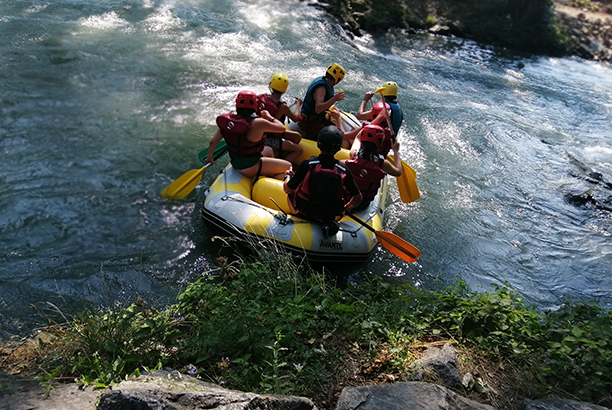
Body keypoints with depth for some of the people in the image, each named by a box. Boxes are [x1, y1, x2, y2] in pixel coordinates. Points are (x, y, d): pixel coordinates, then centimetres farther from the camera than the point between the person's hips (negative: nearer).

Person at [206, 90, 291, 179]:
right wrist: (269, 117, 2)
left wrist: (209, 157, 16)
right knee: (288, 166, 1)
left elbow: (212, 142, -1)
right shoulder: (257, 123, -25)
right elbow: (282, 128, -16)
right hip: (249, 167, -8)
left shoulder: (226, 120, -6)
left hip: (235, 163, 8)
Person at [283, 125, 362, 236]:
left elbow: (287, 190, -10)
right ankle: (329, 221, 7)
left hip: (304, 210, 3)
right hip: (331, 213, -2)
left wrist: (287, 176, 12)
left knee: (291, 193, 32)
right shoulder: (344, 170, -18)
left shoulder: (306, 165, -22)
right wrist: (345, 209, 11)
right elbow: (358, 198, -10)